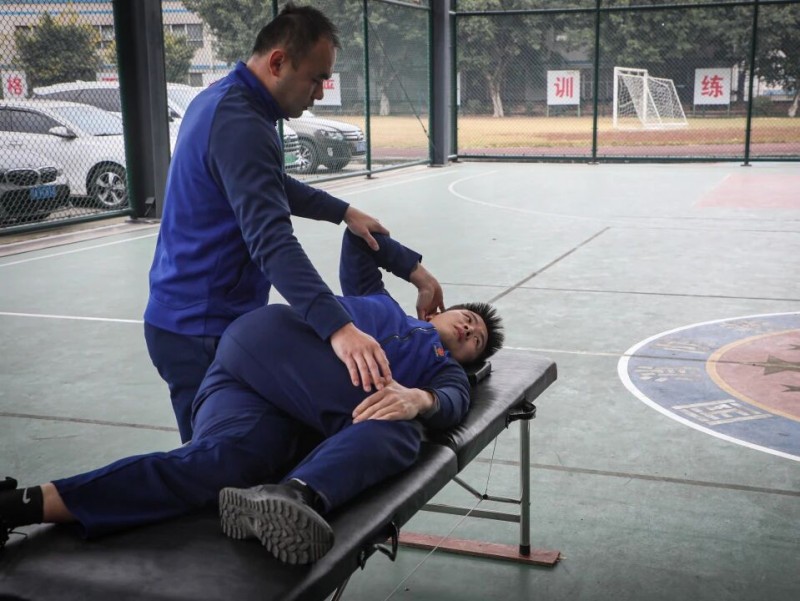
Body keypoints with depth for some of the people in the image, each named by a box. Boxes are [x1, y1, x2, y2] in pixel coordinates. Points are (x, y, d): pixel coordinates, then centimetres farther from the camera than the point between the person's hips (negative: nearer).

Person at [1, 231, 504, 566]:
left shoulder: (445, 369, 29)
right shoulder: (378, 298, 31)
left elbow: (456, 402, 5)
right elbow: (359, 234, 38)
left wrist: (419, 399, -18)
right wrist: (418, 271, 40)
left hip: (303, 426, 1)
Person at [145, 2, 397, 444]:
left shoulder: (221, 99, 9)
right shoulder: (241, 126, -24)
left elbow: (272, 187, 25)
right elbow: (273, 242, -36)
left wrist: (344, 213, 21)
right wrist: (337, 327, -44)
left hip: (187, 317, 10)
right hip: (202, 331, -10)